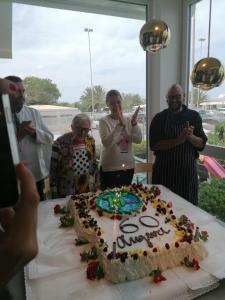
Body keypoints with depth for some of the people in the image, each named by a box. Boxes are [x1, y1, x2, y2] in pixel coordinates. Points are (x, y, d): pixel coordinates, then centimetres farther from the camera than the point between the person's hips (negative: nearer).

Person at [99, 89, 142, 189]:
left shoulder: (128, 120, 3)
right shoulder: (104, 121, -9)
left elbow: (138, 140, -6)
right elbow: (106, 143, -22)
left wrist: (134, 123, -20)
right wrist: (120, 125, -29)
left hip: (128, 167, 4)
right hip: (109, 168, -4)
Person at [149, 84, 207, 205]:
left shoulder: (194, 116, 2)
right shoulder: (159, 118, -3)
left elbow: (202, 144, 0)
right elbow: (154, 145, -12)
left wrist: (190, 137, -21)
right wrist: (178, 140, -23)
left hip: (187, 170, 1)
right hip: (164, 171, -1)